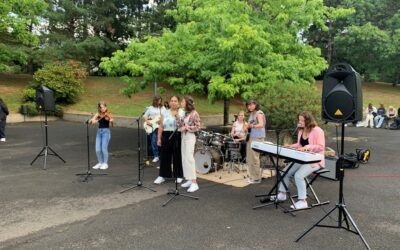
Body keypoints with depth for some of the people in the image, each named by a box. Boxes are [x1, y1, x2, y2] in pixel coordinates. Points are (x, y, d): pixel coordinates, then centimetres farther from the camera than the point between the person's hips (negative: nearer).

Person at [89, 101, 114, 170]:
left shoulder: (108, 114, -2)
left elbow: (112, 122, -18)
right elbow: (90, 121, 6)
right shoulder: (98, 114, 11)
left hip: (106, 131, -4)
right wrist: (92, 120, -16)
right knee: (97, 149, 0)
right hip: (99, 132, 4)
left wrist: (111, 120, -41)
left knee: (104, 149, -7)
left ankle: (105, 164, 8)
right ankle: (100, 163, 18)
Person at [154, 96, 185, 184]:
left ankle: (179, 176, 16)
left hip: (178, 137, -2)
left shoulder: (182, 112, 2)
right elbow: (161, 126, 8)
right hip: (166, 136, 3)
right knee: (164, 156, 5)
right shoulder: (165, 113, 9)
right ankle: (162, 176, 15)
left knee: (178, 157, 4)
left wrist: (177, 116, -16)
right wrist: (159, 138, 3)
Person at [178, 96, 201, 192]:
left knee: (189, 158, -14)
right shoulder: (185, 113, 11)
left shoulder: (194, 113, -12)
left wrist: (186, 128, -17)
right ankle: (189, 180, 18)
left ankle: (194, 183, -12)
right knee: (184, 159, 10)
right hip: (183, 137, 9)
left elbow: (197, 127, -15)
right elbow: (181, 125, 14)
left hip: (190, 137, -9)